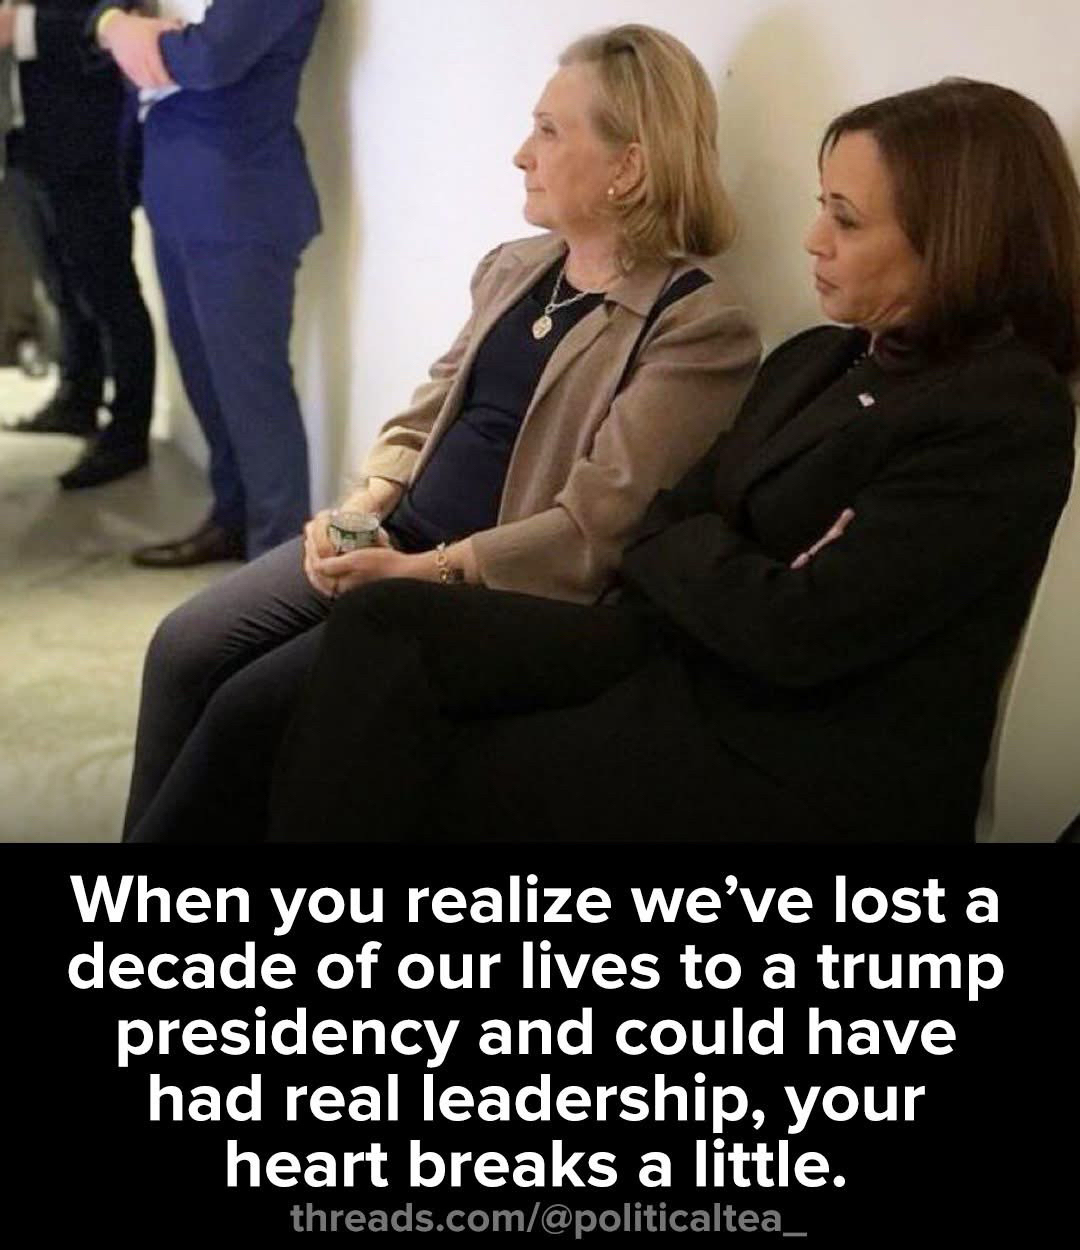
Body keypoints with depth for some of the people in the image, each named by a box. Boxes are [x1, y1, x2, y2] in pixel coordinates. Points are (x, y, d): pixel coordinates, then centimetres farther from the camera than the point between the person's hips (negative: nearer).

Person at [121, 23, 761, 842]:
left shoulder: (699, 326, -14)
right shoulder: (515, 267, 11)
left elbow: (594, 529, -20)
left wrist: (428, 572, -22)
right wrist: (365, 504, -3)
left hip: (491, 589, -7)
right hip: (394, 536, 8)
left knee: (250, 702, -16)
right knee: (185, 650, -7)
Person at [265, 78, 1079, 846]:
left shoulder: (1005, 421, -15)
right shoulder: (816, 360, 14)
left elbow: (795, 632, -20)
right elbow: (671, 520, 12)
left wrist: (682, 549, -2)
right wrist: (722, 565, -9)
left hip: (803, 763, -8)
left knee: (426, 780, -12)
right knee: (387, 618, -9)